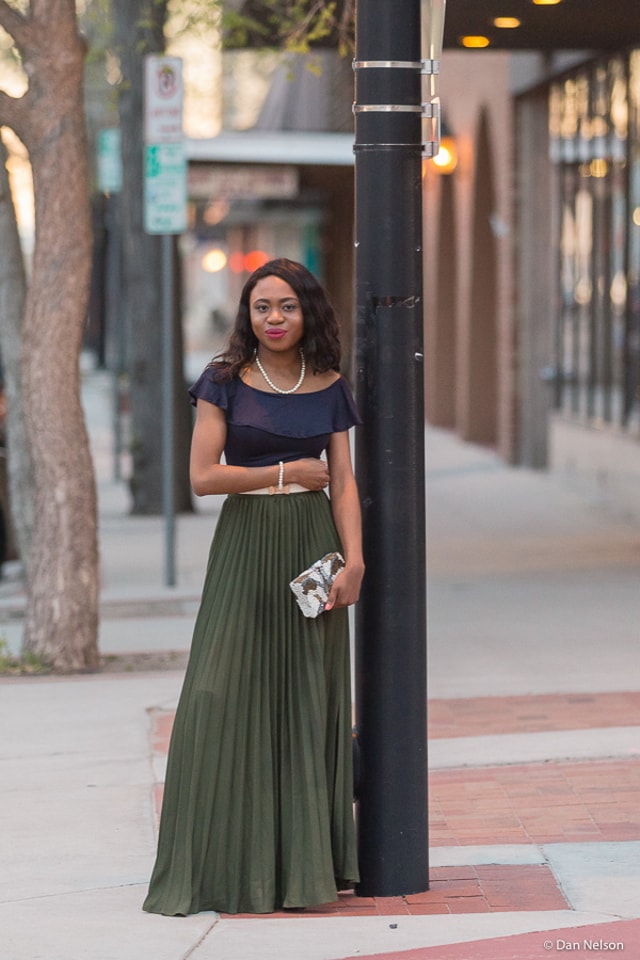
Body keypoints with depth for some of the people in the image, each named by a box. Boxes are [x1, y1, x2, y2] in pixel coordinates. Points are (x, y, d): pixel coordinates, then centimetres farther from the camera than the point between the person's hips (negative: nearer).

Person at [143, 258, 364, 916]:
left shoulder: (330, 388, 8)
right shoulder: (225, 383, 0)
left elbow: (343, 483, 5)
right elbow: (203, 476, -7)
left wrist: (353, 560, -8)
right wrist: (288, 472, -7)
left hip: (313, 546, 2)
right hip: (245, 546, -2)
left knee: (310, 700, 2)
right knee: (227, 697, -7)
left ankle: (304, 862, 8)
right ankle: (225, 864, 0)